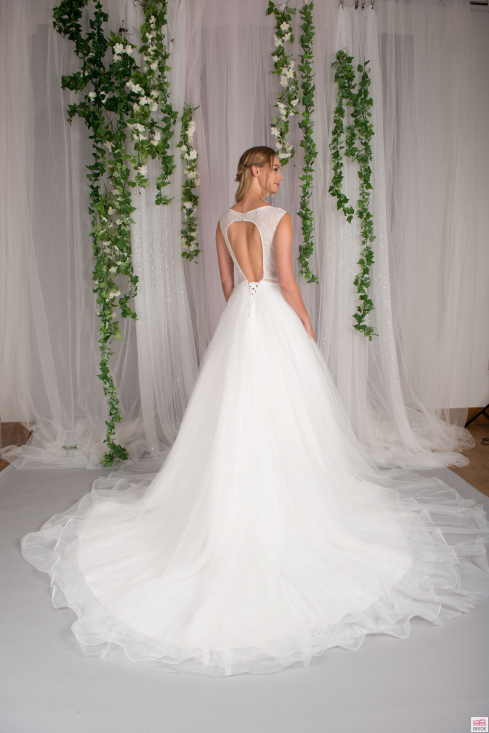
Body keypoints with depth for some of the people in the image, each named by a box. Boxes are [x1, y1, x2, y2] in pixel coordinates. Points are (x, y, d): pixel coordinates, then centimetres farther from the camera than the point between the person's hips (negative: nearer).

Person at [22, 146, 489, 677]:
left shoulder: (225, 221, 9)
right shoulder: (279, 219, -9)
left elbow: (227, 282, 13)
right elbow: (286, 282, -12)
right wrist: (307, 325, -2)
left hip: (238, 317, 6)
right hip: (275, 317, -6)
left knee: (237, 411, 10)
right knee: (284, 414, 4)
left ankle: (237, 503, 21)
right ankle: (288, 499, 15)